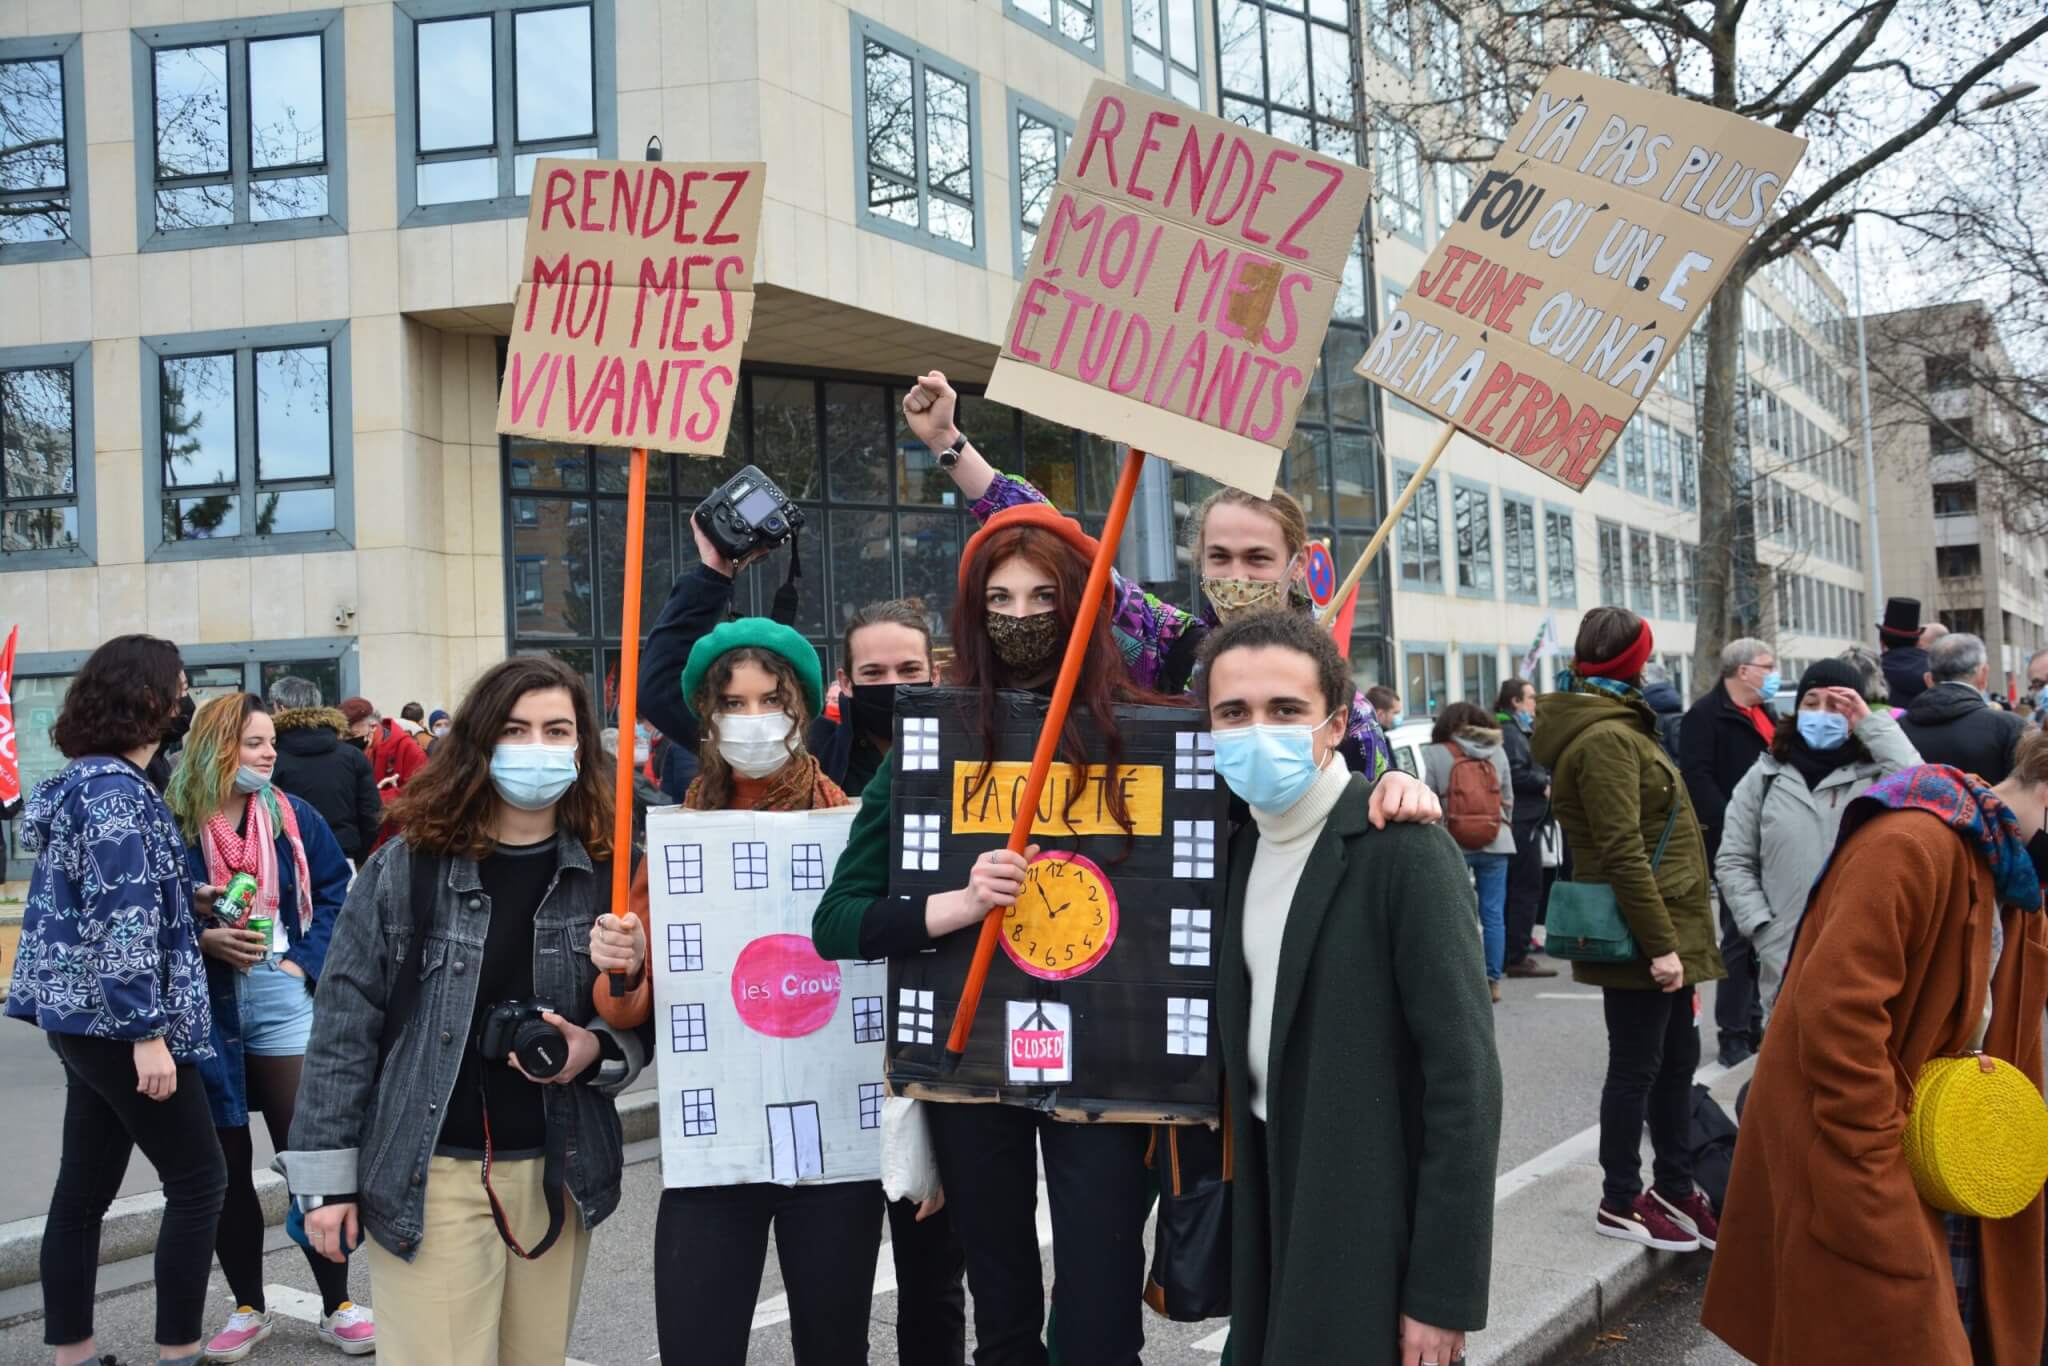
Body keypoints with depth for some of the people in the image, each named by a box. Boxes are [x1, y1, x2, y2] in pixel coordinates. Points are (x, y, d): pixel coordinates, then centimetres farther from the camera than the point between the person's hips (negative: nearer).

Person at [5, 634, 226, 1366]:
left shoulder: (85, 782, 13)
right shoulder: (115, 791, -17)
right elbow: (120, 922, -23)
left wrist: (191, 898, 18)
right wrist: (148, 1031, -23)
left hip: (84, 1017, 9)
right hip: (116, 1022, -9)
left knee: (84, 1192, 13)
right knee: (199, 1180, -1)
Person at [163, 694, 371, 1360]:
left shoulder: (294, 817, 2)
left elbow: (335, 893, 5)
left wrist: (305, 962, -8)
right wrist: (203, 939, -16)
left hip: (281, 998, 0)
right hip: (202, 1007, 0)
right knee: (225, 1166, 10)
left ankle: (338, 1305, 13)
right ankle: (248, 1307, 25)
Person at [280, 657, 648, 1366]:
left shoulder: (607, 873, 1)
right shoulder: (406, 868, -5)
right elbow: (344, 1023, -3)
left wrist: (599, 1049, -13)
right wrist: (326, 1177, -5)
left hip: (558, 1175, 3)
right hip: (428, 1179, -3)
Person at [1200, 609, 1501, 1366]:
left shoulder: (1403, 850, -17)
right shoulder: (1241, 848, 5)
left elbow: (1463, 1077, -18)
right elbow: (1245, 1042, 8)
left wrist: (1444, 1289, -18)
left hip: (1374, 1237, -6)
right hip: (1271, 1210, 6)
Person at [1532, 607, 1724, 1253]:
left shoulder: (1617, 728, 15)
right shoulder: (1607, 738, -17)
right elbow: (1622, 854, -22)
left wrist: (1674, 936, 16)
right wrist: (1661, 944, -22)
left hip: (1664, 931, 10)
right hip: (1638, 937, -10)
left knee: (1678, 1059, 16)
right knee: (1637, 1066, 1)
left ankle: (1675, 1187, 28)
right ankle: (1620, 1203, 13)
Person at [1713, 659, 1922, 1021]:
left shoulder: (1876, 774, 2)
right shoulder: (1765, 777, 9)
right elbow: (1733, 862, 10)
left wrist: (1874, 722, -12)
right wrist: (1763, 927, -1)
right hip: (1788, 956, 2)